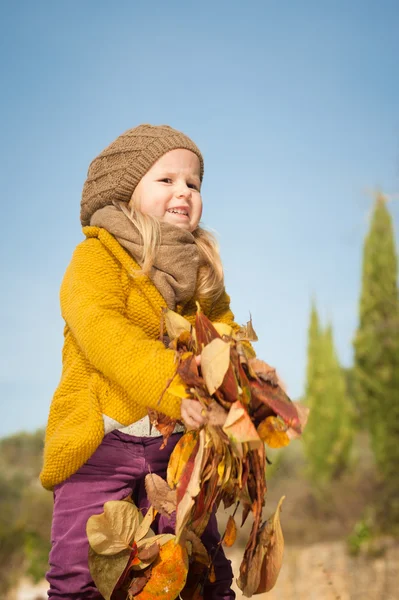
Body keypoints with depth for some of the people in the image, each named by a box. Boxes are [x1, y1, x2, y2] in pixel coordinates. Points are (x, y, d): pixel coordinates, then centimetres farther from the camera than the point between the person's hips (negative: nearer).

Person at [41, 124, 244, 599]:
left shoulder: (202, 271, 16)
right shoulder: (97, 256, -3)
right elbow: (100, 329, -20)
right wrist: (170, 388, -33)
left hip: (179, 444, 4)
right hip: (101, 440, -4)